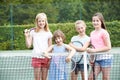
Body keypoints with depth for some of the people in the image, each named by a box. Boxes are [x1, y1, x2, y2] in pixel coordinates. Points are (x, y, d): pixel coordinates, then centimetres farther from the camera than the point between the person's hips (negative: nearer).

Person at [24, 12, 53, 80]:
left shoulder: (48, 33, 6)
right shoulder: (33, 32, 3)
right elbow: (29, 45, 2)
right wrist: (27, 36, -11)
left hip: (46, 57, 1)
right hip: (36, 57, -1)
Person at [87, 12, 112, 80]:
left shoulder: (104, 32, -9)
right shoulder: (92, 33, 12)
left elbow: (108, 47, -13)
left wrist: (95, 50, -17)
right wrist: (90, 50, 2)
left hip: (105, 58, -6)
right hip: (96, 59, 6)